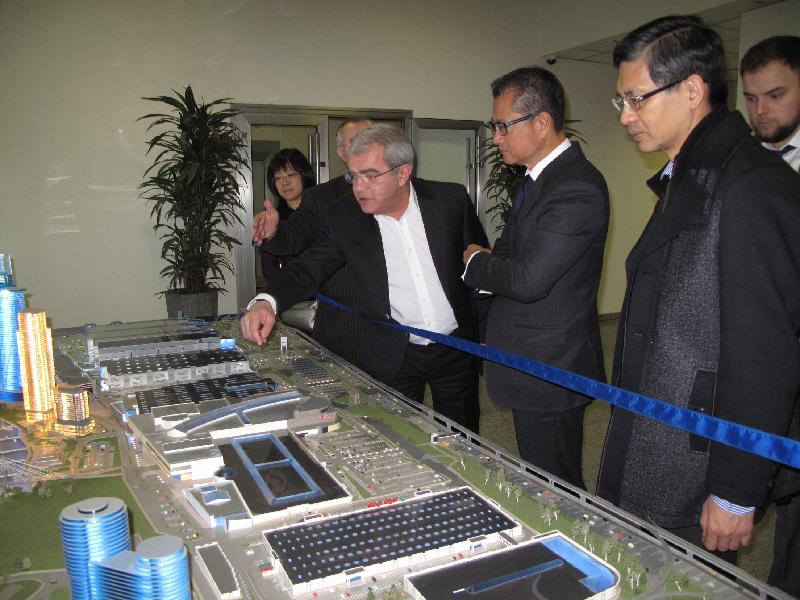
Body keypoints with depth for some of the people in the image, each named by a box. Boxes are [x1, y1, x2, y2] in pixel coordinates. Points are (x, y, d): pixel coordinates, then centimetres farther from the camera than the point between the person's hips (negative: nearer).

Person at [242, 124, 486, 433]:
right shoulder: (345, 215, -8)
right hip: (392, 356, 0)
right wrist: (267, 302, -25)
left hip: (456, 347, 1)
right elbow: (307, 269, -6)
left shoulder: (451, 200, -8)